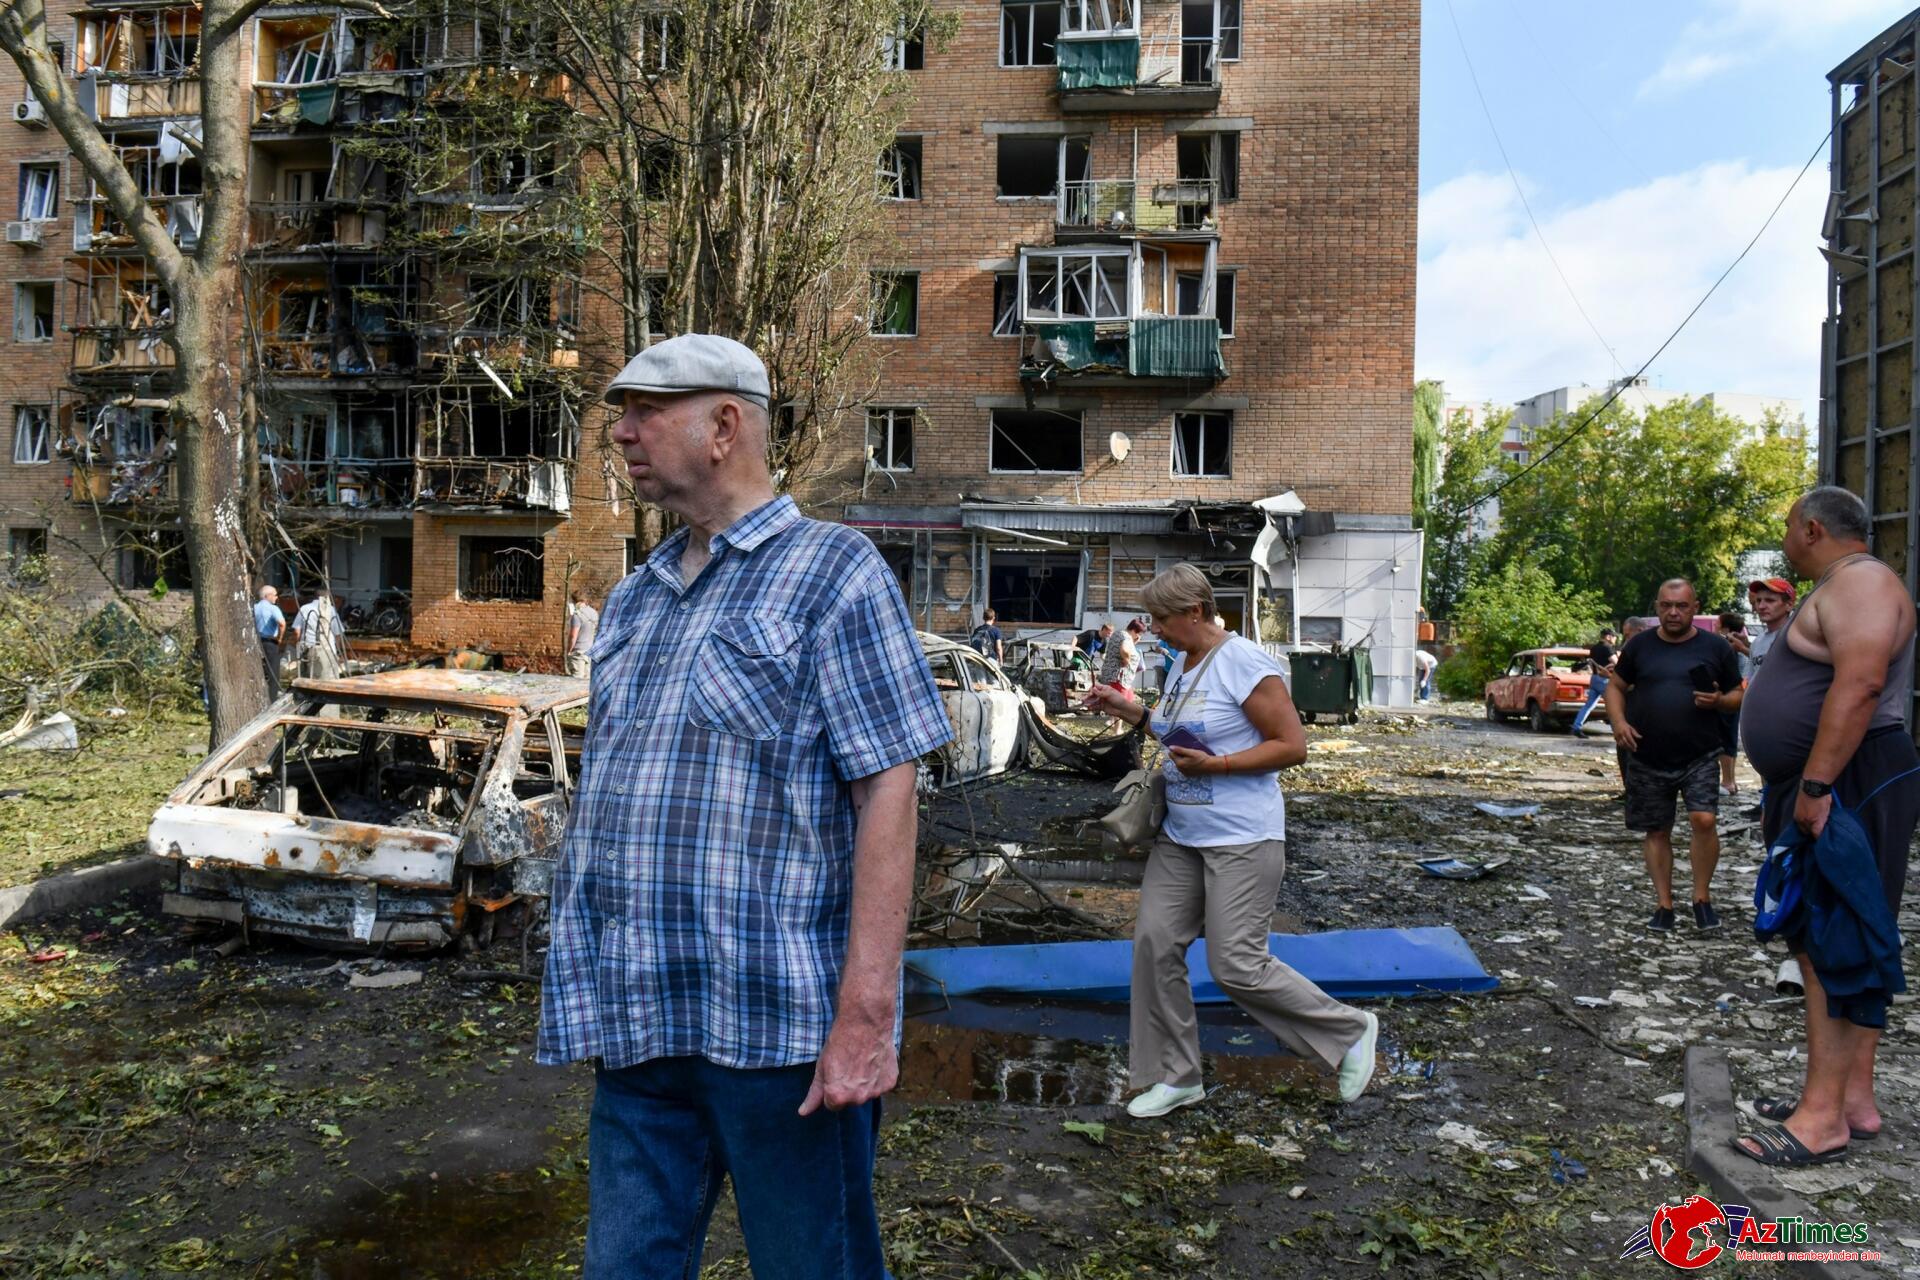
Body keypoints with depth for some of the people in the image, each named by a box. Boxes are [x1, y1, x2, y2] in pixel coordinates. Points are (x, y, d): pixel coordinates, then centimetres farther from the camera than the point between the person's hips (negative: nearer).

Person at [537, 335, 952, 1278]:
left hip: (779, 1025, -6)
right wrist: (590, 991, 16)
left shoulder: (833, 572, -6)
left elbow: (887, 793, -13)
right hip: (639, 1025, 7)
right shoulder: (631, 601, 15)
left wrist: (866, 1013, -19)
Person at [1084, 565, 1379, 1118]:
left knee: (1236, 965, -8)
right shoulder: (1183, 663, 12)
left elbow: (1292, 745, -16)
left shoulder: (1244, 662, -15)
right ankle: (1175, 1077, 16)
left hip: (1242, 840, -9)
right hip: (1180, 836, 9)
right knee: (1155, 944, 2)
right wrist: (1129, 709, 12)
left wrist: (1213, 765, -22)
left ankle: (1350, 1032, 15)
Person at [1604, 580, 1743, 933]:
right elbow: (1616, 687, 12)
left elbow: (1738, 695, 10)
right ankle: (1663, 904, 18)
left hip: (1700, 758, -2)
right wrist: (1619, 722, -6)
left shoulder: (1715, 647, 4)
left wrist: (1718, 701, -13)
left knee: (1704, 820, -17)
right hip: (1647, 760, 2)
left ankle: (1702, 897, 2)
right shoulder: (1640, 646, 6)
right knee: (1656, 831, 7)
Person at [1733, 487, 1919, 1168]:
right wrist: (1793, 790, 23)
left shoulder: (1861, 582, -12)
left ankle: (1824, 1115, -8)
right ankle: (1854, 1098, 19)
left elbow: (1860, 682, -26)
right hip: (1823, 787, 11)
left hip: (1849, 784, -11)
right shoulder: (1837, 590, 22)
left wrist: (1815, 786, -29)